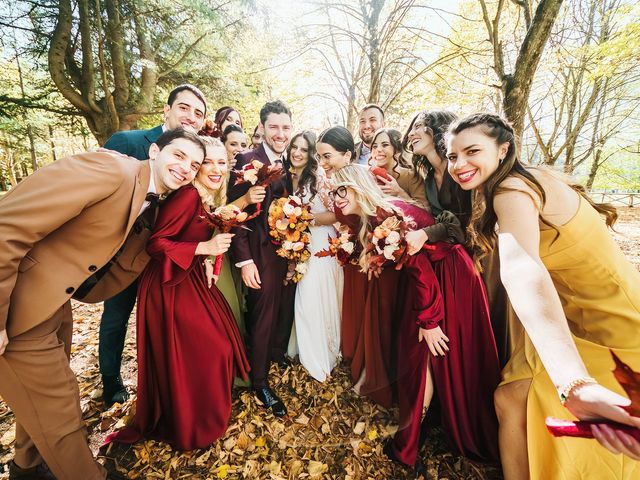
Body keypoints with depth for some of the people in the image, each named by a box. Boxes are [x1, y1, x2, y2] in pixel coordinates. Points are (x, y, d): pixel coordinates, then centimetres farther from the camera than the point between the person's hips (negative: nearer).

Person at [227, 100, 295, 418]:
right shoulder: (247, 161, -10)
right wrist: (244, 260, -17)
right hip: (262, 252, -5)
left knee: (286, 309, 18)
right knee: (263, 316, 6)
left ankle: (278, 352, 46)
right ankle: (260, 382, 27)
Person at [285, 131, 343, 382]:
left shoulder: (320, 177, -9)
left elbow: (337, 213, -13)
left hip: (320, 247, -5)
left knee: (316, 301, 0)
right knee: (301, 301, 11)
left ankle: (320, 359, 20)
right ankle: (303, 350, 30)